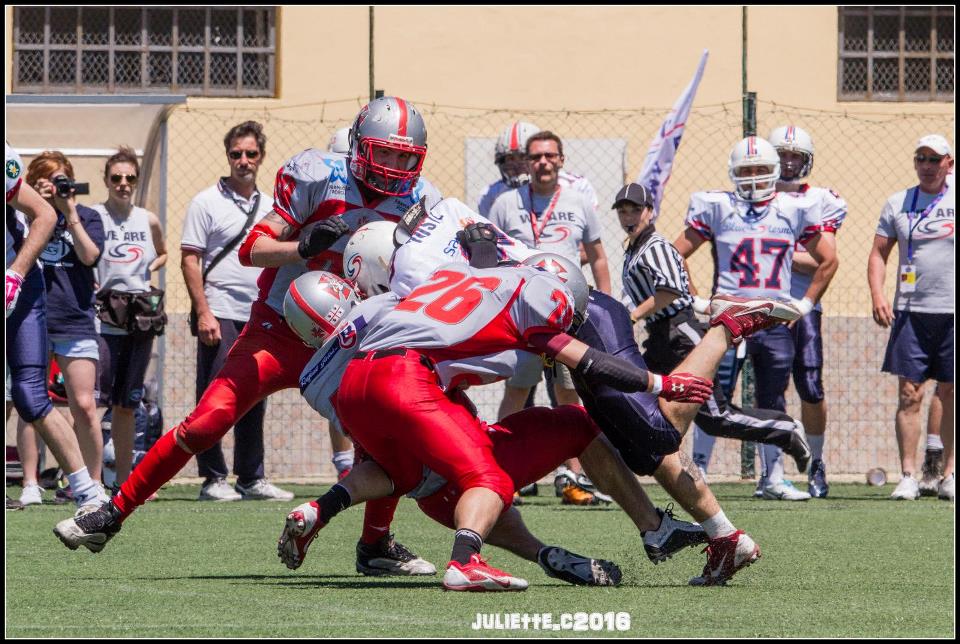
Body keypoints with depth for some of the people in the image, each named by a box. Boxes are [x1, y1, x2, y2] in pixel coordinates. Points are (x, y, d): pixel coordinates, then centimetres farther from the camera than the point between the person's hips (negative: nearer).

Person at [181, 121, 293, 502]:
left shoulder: (270, 208, 14)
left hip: (260, 317, 5)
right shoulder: (207, 203, -2)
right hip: (220, 314, -5)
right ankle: (213, 479, 0)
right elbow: (189, 259, -6)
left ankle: (252, 478, 16)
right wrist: (203, 313, -14)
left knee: (254, 400, 9)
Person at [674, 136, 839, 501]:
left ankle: (772, 479, 19)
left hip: (776, 323, 3)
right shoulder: (717, 209, 1)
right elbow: (676, 255, 4)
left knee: (773, 403, 11)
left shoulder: (794, 211, 8)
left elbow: (828, 261, 17)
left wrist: (806, 303, 9)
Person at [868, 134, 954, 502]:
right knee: (909, 395, -3)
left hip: (951, 312, -1)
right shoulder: (898, 204, 9)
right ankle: (908, 477, -2)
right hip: (911, 311, 1)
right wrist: (877, 296, -4)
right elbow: (879, 253, 11)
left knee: (950, 396, 3)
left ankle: (949, 475, 10)